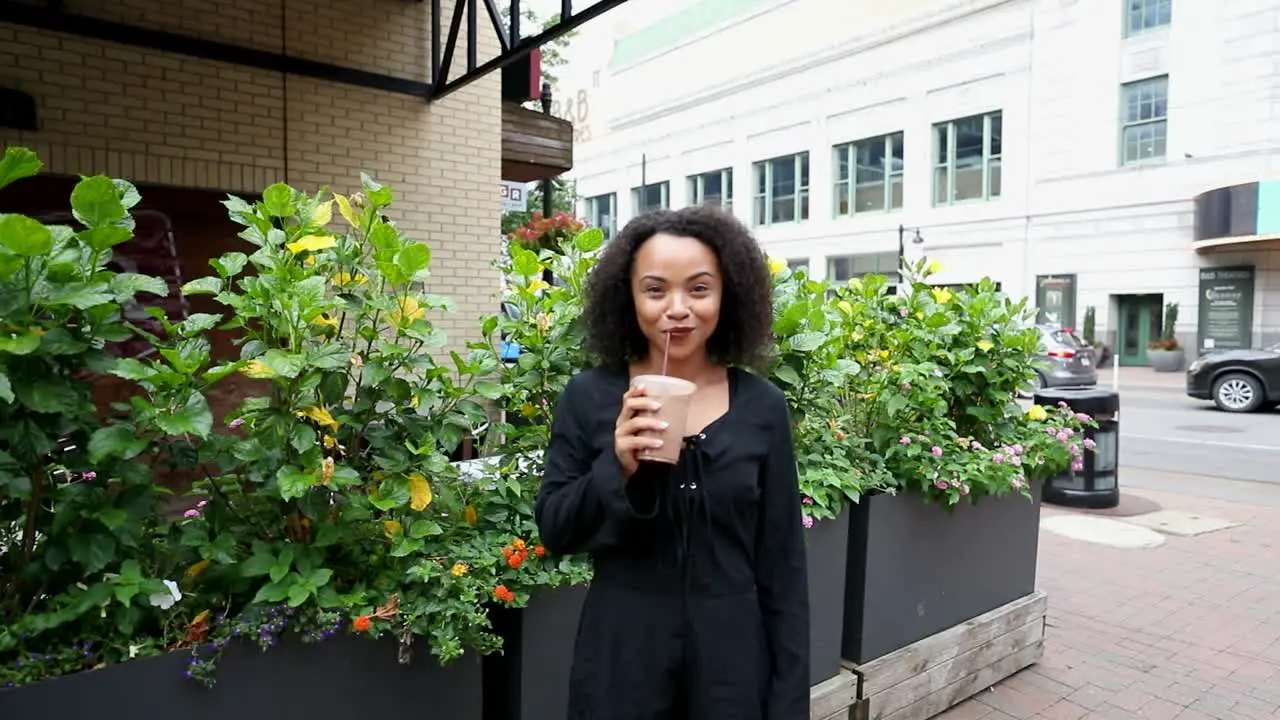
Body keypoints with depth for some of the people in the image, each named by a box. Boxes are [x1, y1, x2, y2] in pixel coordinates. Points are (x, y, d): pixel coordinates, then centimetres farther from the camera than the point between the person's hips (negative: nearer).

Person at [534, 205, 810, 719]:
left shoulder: (763, 406, -6)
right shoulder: (589, 396, -8)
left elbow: (782, 562, -2)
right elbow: (554, 531, -4)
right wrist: (616, 467, -22)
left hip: (733, 660, 1)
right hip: (620, 658, 0)